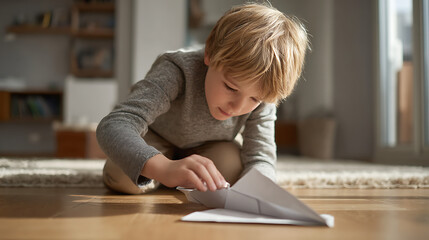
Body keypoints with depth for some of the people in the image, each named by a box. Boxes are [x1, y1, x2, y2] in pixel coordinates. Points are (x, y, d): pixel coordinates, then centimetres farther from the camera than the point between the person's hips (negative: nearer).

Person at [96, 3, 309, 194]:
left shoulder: (262, 101, -29)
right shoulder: (178, 73, -43)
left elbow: (262, 161, -30)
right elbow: (112, 127, -53)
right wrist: (164, 168, -73)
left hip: (211, 146, 3)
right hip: (157, 139, -2)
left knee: (233, 168, -28)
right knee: (121, 178, -29)